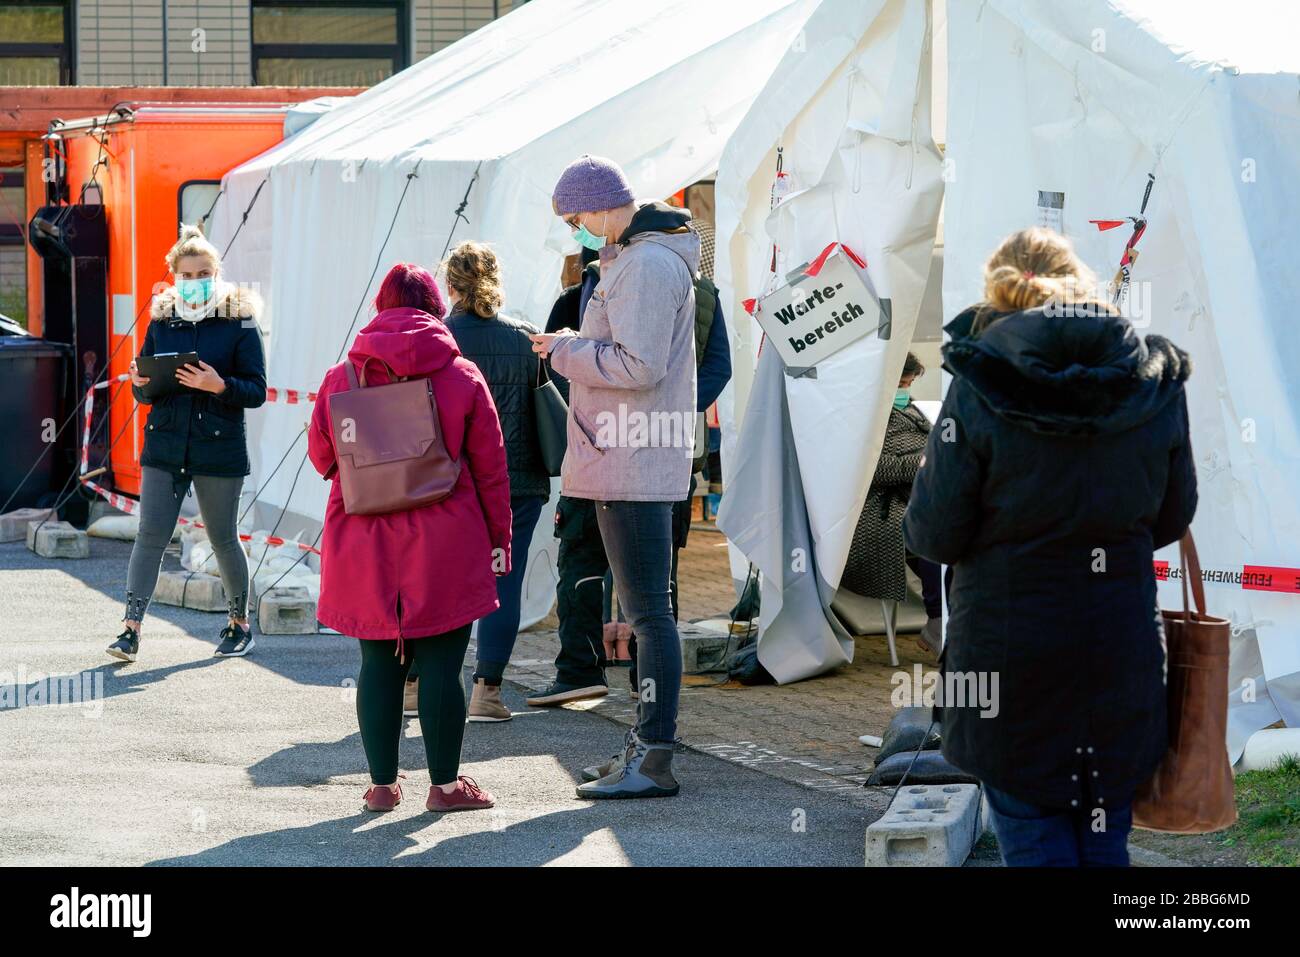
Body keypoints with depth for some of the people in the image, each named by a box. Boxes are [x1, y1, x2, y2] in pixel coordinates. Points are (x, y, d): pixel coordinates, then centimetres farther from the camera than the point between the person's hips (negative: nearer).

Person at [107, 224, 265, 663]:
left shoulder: (239, 323, -2)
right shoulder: (161, 322, 9)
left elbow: (257, 391, -5)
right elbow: (144, 394, 14)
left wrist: (219, 385, -23)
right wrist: (141, 384, -9)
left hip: (218, 448, -3)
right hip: (165, 446, 3)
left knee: (223, 539, 8)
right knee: (151, 535, -6)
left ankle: (240, 623, 26)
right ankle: (131, 628, -8)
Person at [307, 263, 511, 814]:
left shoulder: (341, 379, 0)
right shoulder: (463, 377, -3)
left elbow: (321, 457, 11)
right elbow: (490, 467, 0)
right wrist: (499, 540, 9)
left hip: (364, 548, 2)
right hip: (444, 547, -2)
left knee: (378, 661, 9)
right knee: (441, 664, 3)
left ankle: (382, 783, 13)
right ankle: (445, 784, 7)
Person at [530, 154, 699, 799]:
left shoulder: (647, 264, -15)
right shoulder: (633, 258, 18)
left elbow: (638, 364, -23)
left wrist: (564, 350, -11)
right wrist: (576, 347, 11)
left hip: (632, 468, -11)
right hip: (630, 465, 11)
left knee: (649, 612, -9)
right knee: (645, 611, 15)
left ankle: (654, 761, -7)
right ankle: (648, 744, 22)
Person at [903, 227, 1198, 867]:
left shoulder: (982, 384, -12)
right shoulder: (1156, 380, -1)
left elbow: (934, 536, -9)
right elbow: (1173, 519, 9)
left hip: (1010, 643, -3)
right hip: (1121, 644, 3)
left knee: (1032, 836, 5)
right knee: (1105, 838, 13)